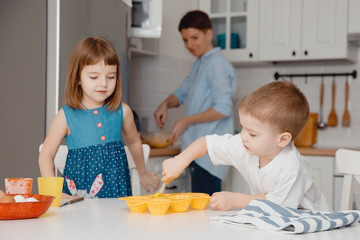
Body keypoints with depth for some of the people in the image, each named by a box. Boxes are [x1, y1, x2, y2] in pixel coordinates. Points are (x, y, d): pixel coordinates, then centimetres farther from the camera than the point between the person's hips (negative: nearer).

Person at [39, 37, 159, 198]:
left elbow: (133, 142, 24)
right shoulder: (67, 116, -2)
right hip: (77, 193, -1)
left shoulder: (122, 111, 4)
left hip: (117, 190, 2)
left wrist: (143, 174, 36)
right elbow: (46, 155, 5)